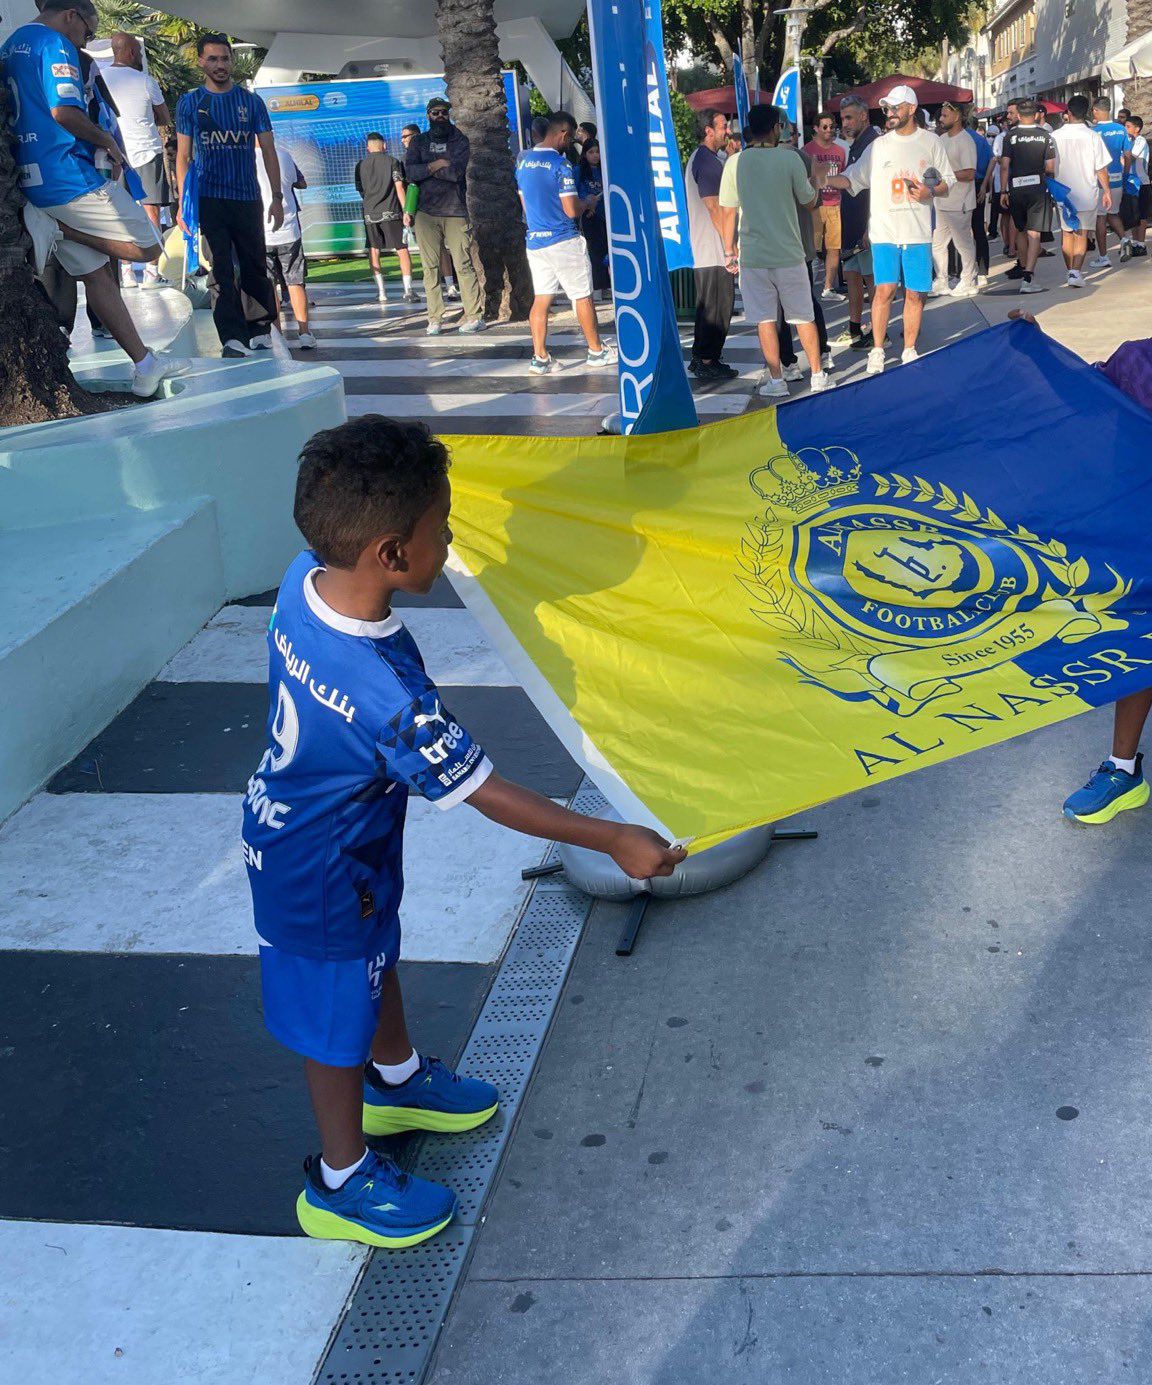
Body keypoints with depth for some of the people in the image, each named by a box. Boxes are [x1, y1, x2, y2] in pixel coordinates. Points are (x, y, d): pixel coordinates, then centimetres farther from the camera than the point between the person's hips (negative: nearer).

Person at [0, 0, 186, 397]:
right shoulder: (55, 44, -7)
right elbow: (64, 111, -20)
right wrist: (106, 140, -5)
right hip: (69, 176, -10)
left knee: (96, 272, 10)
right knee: (146, 249, -4)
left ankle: (144, 365, 12)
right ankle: (52, 228, -9)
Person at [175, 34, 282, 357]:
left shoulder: (251, 101, 9)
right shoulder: (189, 103, 8)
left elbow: (268, 151, 9)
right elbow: (183, 155, 8)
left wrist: (277, 197, 1)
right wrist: (182, 203, 0)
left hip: (248, 198, 1)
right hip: (208, 199, -1)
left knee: (254, 269, 4)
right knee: (221, 272, -6)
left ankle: (261, 330, 19)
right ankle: (233, 339, -7)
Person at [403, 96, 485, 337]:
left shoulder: (459, 140, 6)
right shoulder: (418, 141, 12)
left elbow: (457, 172, -11)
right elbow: (410, 173, -4)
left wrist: (427, 168, -6)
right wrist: (440, 164, -9)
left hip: (455, 211, -2)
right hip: (426, 212, 2)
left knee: (464, 264, -5)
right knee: (430, 267, -1)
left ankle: (475, 316, -3)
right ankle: (435, 319, 3)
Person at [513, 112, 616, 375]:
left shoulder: (523, 160, 7)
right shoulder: (561, 164, -15)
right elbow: (572, 210, -16)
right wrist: (589, 203, 3)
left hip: (535, 240, 6)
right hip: (564, 241, -6)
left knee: (541, 299, 6)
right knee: (583, 296, 6)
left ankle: (539, 358, 1)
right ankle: (596, 351, 16)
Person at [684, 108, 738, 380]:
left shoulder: (697, 158, 18)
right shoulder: (709, 161, -16)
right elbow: (715, 208, -20)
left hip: (703, 249, 11)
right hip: (715, 249, -11)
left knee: (708, 305, 15)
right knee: (717, 306, -6)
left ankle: (702, 359, 20)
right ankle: (707, 361, -2)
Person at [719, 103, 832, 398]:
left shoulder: (735, 162, -3)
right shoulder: (790, 158, -6)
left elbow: (728, 211, -2)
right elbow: (809, 202, 2)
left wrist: (729, 251, 6)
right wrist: (810, 184, 23)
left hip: (753, 254, 0)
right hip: (789, 252, 0)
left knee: (765, 319, 7)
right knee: (803, 317, 10)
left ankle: (776, 380, 8)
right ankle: (818, 375, 17)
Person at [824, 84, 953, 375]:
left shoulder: (931, 142, 6)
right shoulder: (879, 145, 9)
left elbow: (947, 184, 9)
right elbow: (852, 178, 9)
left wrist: (930, 192, -12)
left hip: (918, 232, 0)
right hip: (884, 230, 0)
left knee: (915, 293, 3)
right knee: (884, 289, -6)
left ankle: (909, 350, 14)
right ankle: (877, 351, 2)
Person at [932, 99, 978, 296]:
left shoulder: (965, 141, -13)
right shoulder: (942, 139, 13)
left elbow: (969, 173, -20)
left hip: (959, 204, -9)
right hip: (941, 202, 9)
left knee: (963, 243, 0)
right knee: (936, 244, 12)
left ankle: (968, 283, 8)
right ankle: (941, 282, 22)